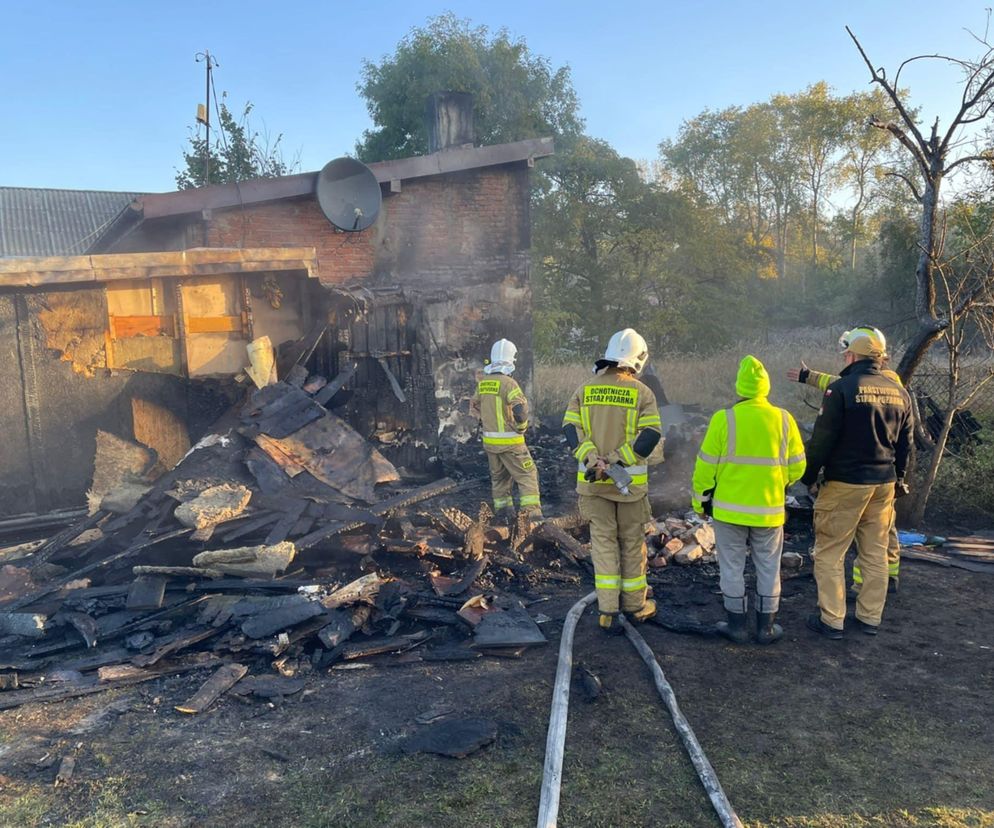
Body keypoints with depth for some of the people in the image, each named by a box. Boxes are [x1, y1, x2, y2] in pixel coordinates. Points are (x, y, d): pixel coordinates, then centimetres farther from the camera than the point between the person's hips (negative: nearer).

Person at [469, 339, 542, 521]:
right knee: (527, 474, 0)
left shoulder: (483, 382, 5)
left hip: (489, 440, 7)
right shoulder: (508, 382, -18)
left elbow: (474, 406, 18)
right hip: (510, 441, -7)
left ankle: (503, 511, 27)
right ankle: (532, 512, -8)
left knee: (498, 476, 19)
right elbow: (521, 408, -26)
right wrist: (521, 427, -10)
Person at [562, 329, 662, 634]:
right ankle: (635, 605, 27)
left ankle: (608, 611, 6)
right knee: (632, 542, 12)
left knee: (603, 543, 8)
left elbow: (570, 428, -6)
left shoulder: (585, 389, 3)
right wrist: (616, 461, -18)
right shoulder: (642, 392, -5)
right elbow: (651, 436, -15)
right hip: (630, 482, -2)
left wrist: (592, 460, -16)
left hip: (593, 481, 2)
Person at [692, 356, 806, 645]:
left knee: (732, 567, 11)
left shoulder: (724, 419, -13)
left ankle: (736, 625, 19)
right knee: (768, 568, 15)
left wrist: (700, 498, 6)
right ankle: (767, 627, 23)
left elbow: (706, 465, -8)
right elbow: (796, 466, 3)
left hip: (730, 507, -2)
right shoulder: (784, 419, -5)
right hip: (769, 509, 2)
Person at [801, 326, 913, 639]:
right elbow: (905, 443, 15)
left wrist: (809, 476, -2)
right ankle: (870, 618, 23)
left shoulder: (841, 388, -14)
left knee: (829, 554, 3)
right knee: (875, 554, 15)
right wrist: (898, 477, 27)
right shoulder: (899, 392, 7)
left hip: (845, 484, -7)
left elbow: (822, 440, -14)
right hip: (884, 484, 7)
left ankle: (831, 620, 6)